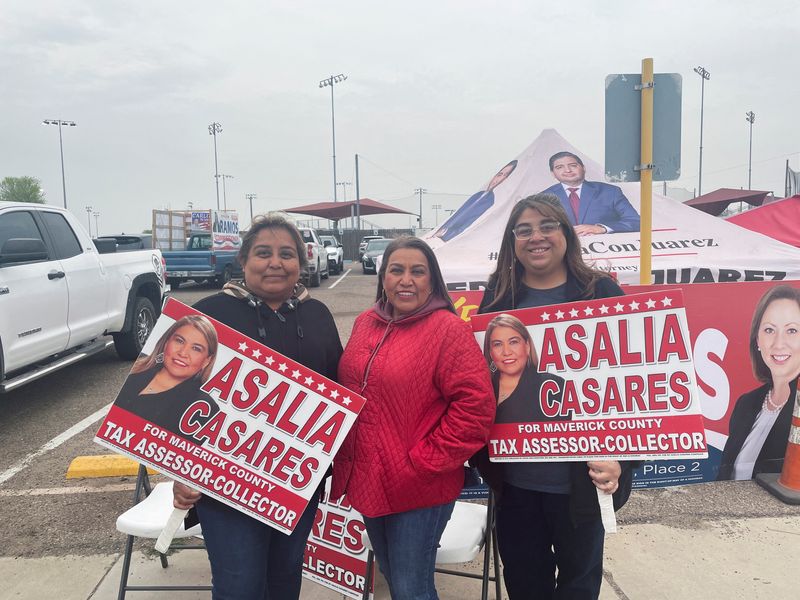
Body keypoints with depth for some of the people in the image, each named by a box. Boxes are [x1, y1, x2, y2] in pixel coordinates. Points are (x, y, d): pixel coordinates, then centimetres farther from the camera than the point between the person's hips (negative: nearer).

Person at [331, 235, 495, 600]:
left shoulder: (449, 329, -14)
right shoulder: (365, 323, 5)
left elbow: (476, 405, -20)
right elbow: (346, 389, 16)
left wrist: (425, 461, -18)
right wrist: (345, 456, 7)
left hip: (419, 487, -6)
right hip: (365, 479, 6)